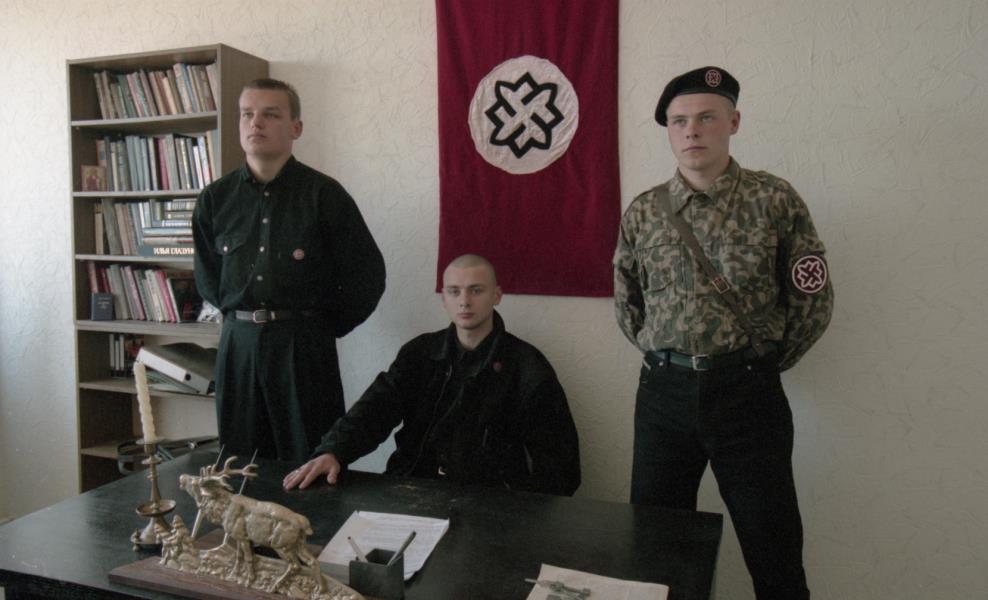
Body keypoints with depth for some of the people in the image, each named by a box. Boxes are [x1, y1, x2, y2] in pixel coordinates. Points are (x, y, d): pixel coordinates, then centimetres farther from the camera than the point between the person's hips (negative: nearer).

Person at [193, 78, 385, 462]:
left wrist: (330, 326, 1)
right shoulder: (216, 198, 7)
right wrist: (241, 315, 13)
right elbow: (206, 276, 20)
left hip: (305, 344, -4)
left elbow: (367, 275, -3)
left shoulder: (323, 194, -5)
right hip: (237, 342, 4)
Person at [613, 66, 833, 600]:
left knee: (775, 556, 6)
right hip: (663, 391, 3)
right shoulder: (643, 211, 5)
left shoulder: (774, 200, -3)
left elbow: (814, 301, 1)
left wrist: (761, 364, 5)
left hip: (747, 392, -2)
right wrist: (668, 357, 10)